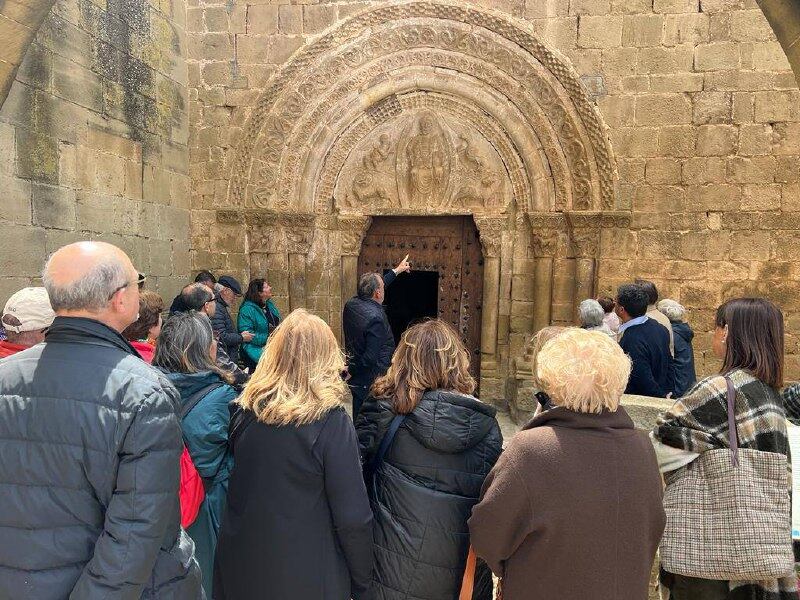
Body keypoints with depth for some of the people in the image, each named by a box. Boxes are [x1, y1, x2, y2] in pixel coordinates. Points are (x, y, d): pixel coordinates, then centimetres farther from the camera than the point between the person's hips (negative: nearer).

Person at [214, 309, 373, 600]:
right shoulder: (332, 422, -21)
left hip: (241, 566, 4)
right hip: (306, 575, -4)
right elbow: (352, 518, -18)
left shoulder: (246, 410, -7)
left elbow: (237, 483, 8)